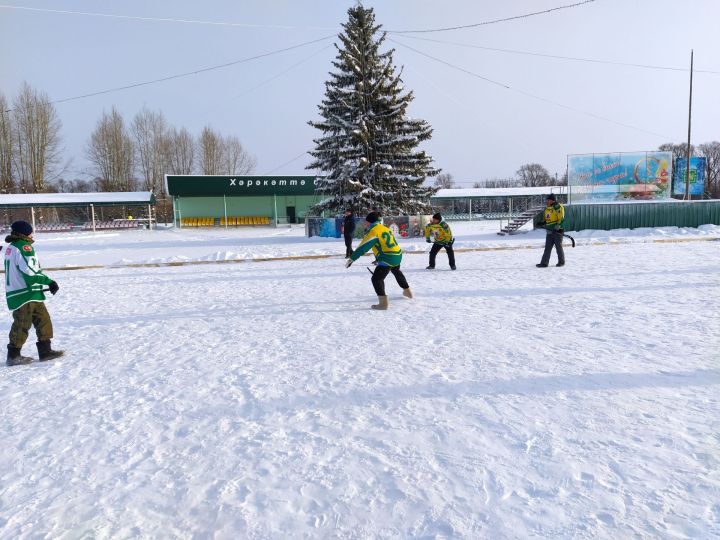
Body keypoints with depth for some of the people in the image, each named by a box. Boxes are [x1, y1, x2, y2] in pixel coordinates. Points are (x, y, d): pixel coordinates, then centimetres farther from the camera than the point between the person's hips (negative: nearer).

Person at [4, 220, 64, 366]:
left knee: (43, 319, 11)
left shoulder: (11, 247, 16)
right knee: (22, 324, -1)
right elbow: (30, 271, -23)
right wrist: (49, 281, -16)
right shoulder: (23, 247, -14)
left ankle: (45, 350, 13)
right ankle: (13, 355, 8)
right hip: (25, 294, -9)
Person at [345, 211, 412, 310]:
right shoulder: (385, 228, 14)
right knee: (397, 272, 34)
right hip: (398, 255, 9)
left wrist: (351, 258, -15)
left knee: (376, 279, -6)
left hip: (388, 258, -9)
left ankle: (383, 303, -17)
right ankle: (407, 291, 52)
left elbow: (363, 246, -17)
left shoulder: (373, 231, -12)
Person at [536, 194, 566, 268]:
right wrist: (542, 222, 5)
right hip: (549, 231, 7)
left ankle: (561, 262, 16)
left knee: (558, 247, 3)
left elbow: (561, 219, -15)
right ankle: (544, 263, 3)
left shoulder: (558, 207, -10)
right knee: (547, 248, 4)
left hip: (557, 231, -7)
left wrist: (557, 226, -25)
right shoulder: (546, 208, 14)